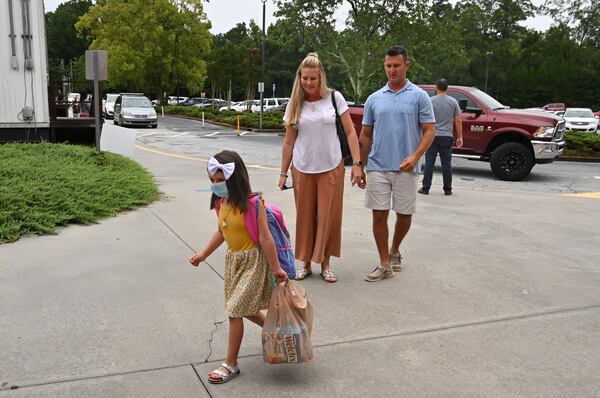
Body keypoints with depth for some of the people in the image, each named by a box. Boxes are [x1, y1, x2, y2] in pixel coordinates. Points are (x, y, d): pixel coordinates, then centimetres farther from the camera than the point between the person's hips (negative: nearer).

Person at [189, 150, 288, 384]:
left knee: (235, 310, -4)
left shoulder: (252, 204, -21)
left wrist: (276, 268, -18)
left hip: (252, 261, -8)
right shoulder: (221, 203, 0)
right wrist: (203, 254, 14)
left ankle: (231, 364, 10)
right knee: (245, 308, 18)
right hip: (233, 260, 8)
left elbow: (265, 237, -20)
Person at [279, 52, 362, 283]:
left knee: (327, 217, 4)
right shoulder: (295, 104, 2)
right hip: (302, 169, 1)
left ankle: (325, 264, 18)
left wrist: (356, 163, -9)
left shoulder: (334, 98, -3)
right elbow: (289, 142, 7)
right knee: (305, 217, 8)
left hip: (331, 168, -1)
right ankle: (306, 263, 21)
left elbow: (350, 132, -2)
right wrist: (283, 173, 7)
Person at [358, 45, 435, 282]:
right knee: (379, 215, 0)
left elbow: (429, 131, -2)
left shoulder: (419, 96, 1)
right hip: (377, 167, 2)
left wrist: (415, 156, -17)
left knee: (404, 214, 9)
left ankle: (394, 251, 34)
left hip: (405, 169, -1)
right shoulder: (374, 99, 9)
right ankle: (385, 264, 10)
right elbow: (366, 135, 13)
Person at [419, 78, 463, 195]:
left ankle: (425, 188, 4)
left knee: (429, 163, 3)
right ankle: (448, 189, 10)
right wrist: (459, 137, 7)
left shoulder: (430, 101, -3)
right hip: (447, 137, 2)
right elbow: (458, 121, 1)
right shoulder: (453, 102, 3)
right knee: (447, 164, 6)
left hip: (433, 136, -1)